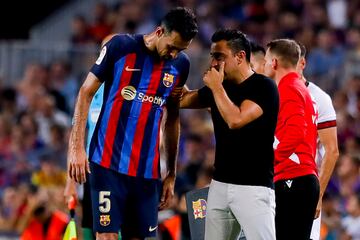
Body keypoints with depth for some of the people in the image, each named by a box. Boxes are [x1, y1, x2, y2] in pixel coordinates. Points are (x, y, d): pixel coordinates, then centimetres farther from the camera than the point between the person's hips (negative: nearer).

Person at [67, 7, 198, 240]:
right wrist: (77, 147, -8)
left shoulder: (180, 65, 7)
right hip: (108, 162, -4)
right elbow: (87, 92, 0)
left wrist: (172, 174, 17)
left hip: (147, 169, 4)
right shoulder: (121, 46, -6)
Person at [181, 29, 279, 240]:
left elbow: (235, 120, -21)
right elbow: (181, 100, 17)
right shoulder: (220, 87, 12)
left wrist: (216, 87, -12)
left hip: (253, 188, -7)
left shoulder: (264, 87, -10)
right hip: (220, 184, 8)